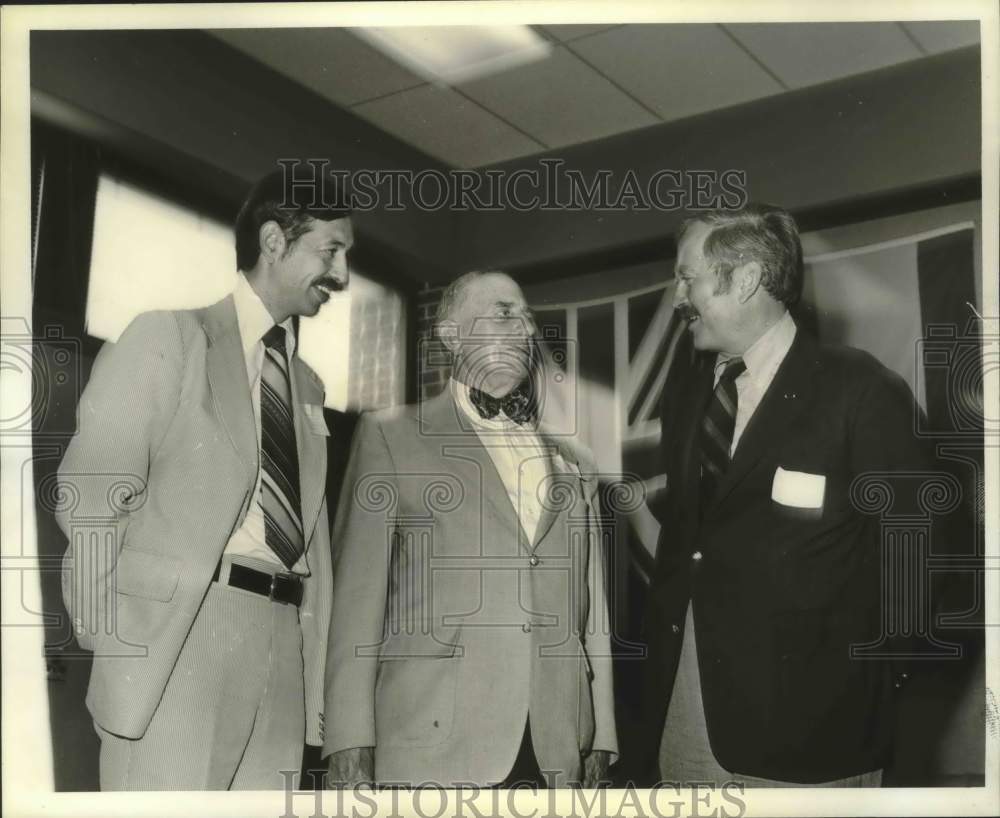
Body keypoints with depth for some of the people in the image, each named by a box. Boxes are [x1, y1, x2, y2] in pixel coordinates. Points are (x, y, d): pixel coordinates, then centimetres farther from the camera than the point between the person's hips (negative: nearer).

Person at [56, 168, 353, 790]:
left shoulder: (308, 385, 23)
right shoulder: (170, 336, 4)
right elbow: (92, 499, -3)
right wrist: (117, 639, -9)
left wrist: (319, 673, 10)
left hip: (284, 646, 6)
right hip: (176, 637, -5)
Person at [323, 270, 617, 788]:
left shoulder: (572, 462, 17)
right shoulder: (391, 436, 5)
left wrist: (601, 736, 9)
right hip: (435, 744, -3)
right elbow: (358, 593, 0)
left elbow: (591, 609, 15)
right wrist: (350, 743, -7)